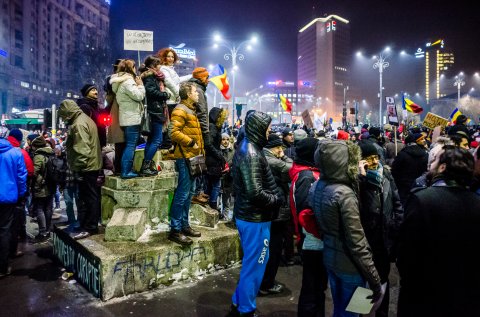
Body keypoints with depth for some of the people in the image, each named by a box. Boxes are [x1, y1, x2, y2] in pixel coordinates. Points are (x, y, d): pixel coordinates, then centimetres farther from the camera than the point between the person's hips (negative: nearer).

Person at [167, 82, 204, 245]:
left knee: (189, 192, 14)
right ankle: (175, 230, 0)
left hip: (192, 156, 10)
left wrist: (199, 149, 18)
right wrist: (191, 142, -18)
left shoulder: (190, 110, 21)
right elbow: (174, 132, -23)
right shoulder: (180, 110, -11)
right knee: (182, 193, -7)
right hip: (185, 157, -10)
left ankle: (184, 225, 24)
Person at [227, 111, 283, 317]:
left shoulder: (245, 147, 9)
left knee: (251, 263, 22)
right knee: (254, 266, 6)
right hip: (255, 218, -10)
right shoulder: (251, 154, -22)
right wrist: (278, 200, -13)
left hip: (246, 214, 10)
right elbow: (255, 193, -29)